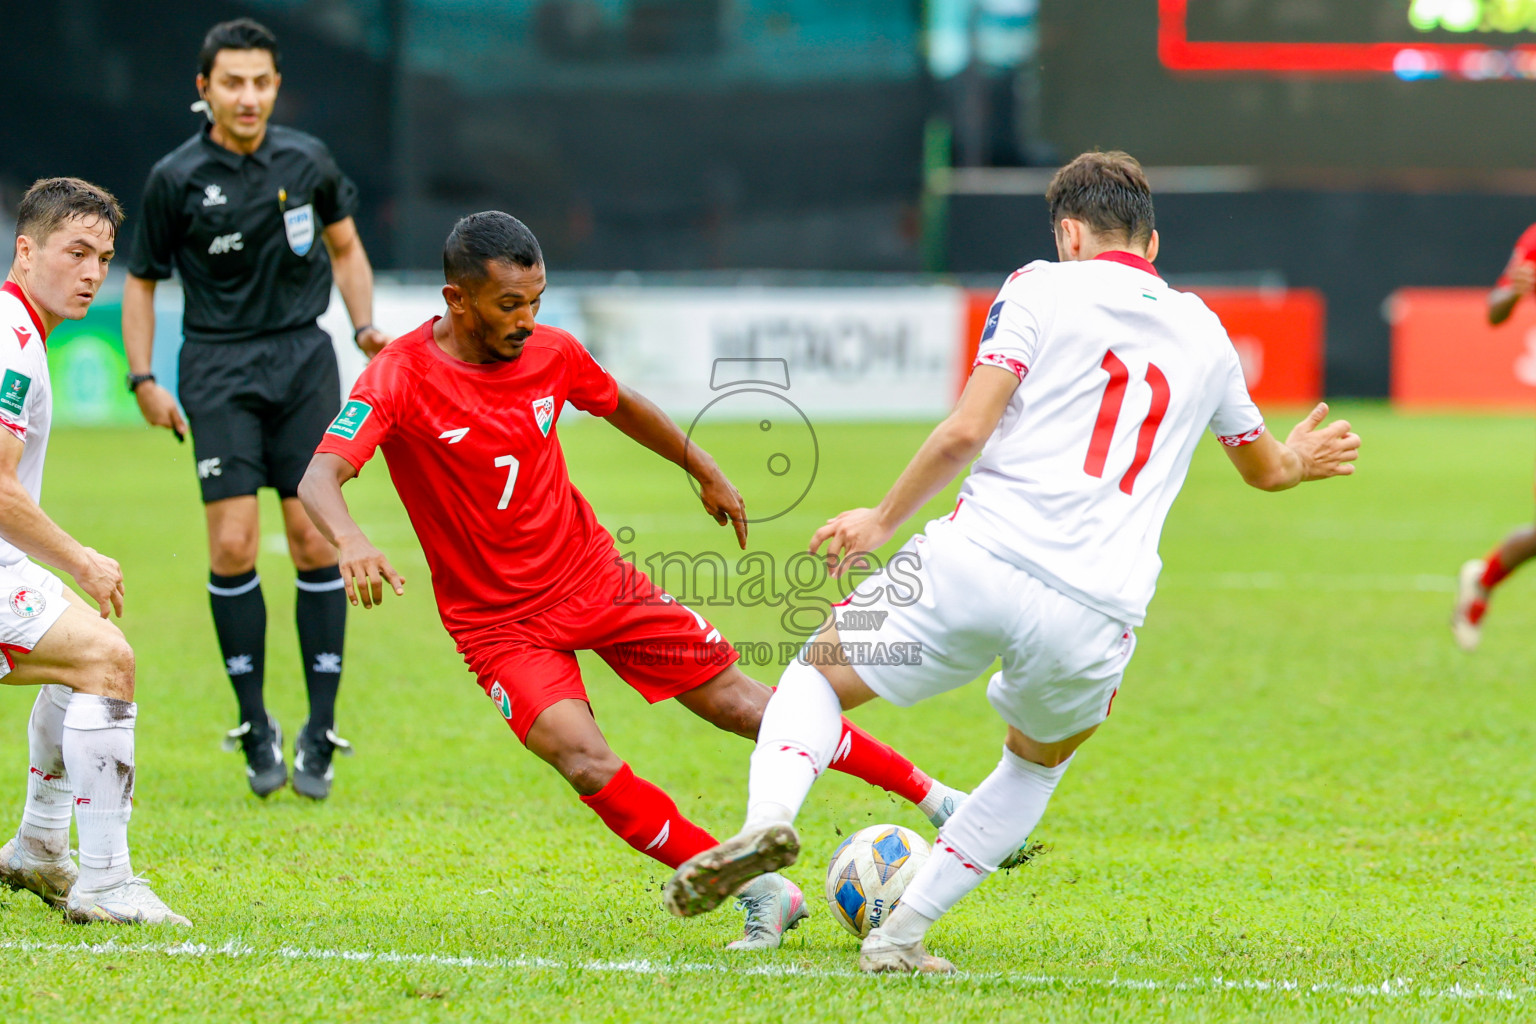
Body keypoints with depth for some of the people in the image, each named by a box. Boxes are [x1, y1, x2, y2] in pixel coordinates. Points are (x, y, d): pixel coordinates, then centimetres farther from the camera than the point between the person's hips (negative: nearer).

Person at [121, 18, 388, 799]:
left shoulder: (307, 161, 2)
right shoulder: (176, 178, -3)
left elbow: (345, 248, 17)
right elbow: (141, 280, 7)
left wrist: (366, 327, 2)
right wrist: (143, 378, -2)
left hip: (303, 360, 1)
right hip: (219, 369, -1)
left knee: (315, 543, -4)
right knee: (232, 547, -10)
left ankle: (319, 732, 3)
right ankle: (255, 726, 4)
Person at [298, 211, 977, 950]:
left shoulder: (552, 354, -5)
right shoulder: (399, 378, -20)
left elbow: (620, 406, 17)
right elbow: (319, 478, -32)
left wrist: (706, 473, 28)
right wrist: (350, 542, -54)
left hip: (595, 578, 3)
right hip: (499, 623, -3)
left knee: (740, 702, 4)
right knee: (588, 765, -23)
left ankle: (931, 797, 17)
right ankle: (760, 898, -13)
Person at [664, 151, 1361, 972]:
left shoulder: (1041, 290, 7)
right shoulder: (1204, 335, 21)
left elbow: (967, 430, -6)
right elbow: (1264, 468, 38)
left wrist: (882, 519, 7)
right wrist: (1298, 459, 62)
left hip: (978, 565, -3)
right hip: (1093, 618, 3)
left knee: (817, 676, 19)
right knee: (1039, 762, 33)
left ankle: (770, 814, -12)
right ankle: (901, 934, 23)